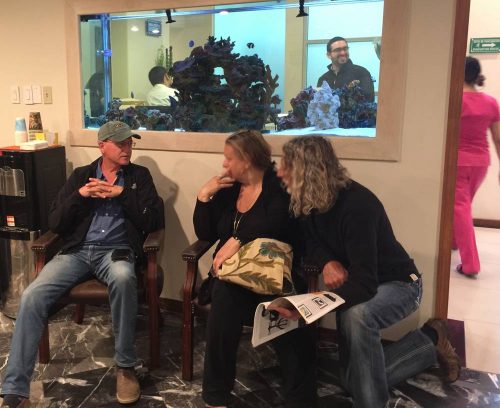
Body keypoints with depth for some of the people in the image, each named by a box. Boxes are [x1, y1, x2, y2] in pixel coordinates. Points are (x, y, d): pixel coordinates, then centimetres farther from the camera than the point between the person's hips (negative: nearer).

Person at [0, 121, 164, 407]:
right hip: (77, 251, 2)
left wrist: (121, 193, -8)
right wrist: (80, 195, -6)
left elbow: (154, 221, -1)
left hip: (116, 251, -2)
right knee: (32, 296, -23)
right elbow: (55, 223, 9)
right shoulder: (81, 175, 16)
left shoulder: (139, 176, 12)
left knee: (124, 278, -39)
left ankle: (126, 367, -20)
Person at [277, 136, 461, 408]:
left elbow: (365, 283, -38)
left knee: (356, 315, -41)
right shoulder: (309, 202, -11)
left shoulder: (356, 205, -34)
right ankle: (429, 340, 24)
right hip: (357, 285, 8)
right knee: (358, 379, 9)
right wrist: (328, 263, -25)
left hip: (397, 283, -7)